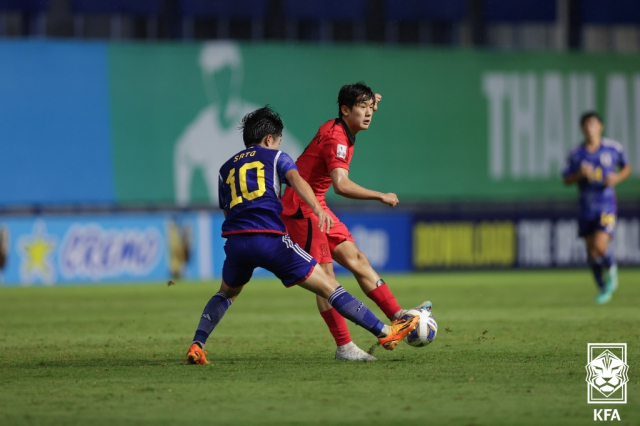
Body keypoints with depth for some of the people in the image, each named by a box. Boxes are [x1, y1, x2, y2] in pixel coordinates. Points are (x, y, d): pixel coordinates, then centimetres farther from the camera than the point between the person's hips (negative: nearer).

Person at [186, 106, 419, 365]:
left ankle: (196, 346, 17)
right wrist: (318, 209, -22)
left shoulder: (226, 168, 26)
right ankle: (385, 332, -3)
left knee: (227, 293, 33)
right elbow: (296, 179, -6)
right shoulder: (275, 156, 15)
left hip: (235, 241, 4)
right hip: (270, 239, -4)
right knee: (328, 286, 0)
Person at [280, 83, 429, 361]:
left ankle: (398, 317, 3)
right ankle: (344, 347, -11)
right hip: (301, 208, -10)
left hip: (316, 207, 10)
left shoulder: (340, 131, 9)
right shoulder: (336, 138, -21)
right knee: (324, 275, -11)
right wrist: (380, 197, -33)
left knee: (356, 259, 5)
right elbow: (341, 185, -36)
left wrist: (371, 103, 27)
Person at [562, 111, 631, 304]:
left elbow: (627, 167, 13)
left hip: (607, 204, -3)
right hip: (587, 207, 3)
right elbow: (566, 180, 4)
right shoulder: (576, 154, 1)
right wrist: (580, 174, -16)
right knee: (591, 252, 6)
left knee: (600, 246, -20)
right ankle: (603, 289, 25)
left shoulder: (613, 148, -1)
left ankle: (611, 270, 12)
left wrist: (617, 178, -8)